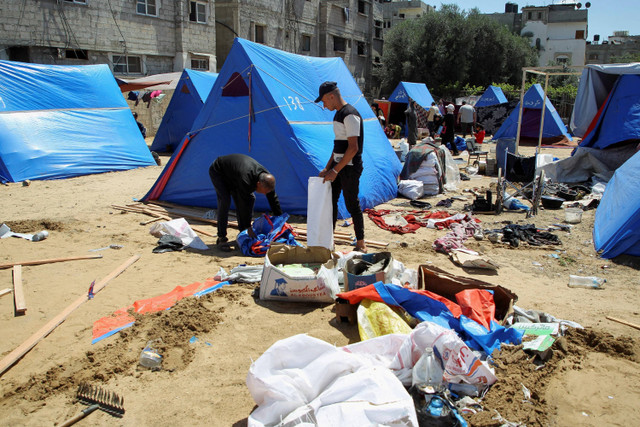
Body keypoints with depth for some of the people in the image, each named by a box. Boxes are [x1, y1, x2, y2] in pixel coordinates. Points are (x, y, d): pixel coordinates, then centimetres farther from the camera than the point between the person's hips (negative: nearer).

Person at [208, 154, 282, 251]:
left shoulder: (267, 178, -21)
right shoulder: (245, 179, -44)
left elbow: (273, 200, -8)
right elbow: (245, 204, -37)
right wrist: (249, 227, -30)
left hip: (232, 175, 8)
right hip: (217, 171, -7)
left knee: (250, 198, -2)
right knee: (225, 200, -23)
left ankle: (243, 233, 8)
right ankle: (221, 238, -15)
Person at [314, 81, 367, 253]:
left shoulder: (350, 115, -18)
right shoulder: (338, 114, 13)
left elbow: (353, 148, -22)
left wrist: (336, 170, -19)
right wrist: (328, 167, 15)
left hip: (350, 167, -10)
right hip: (339, 165, 10)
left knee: (352, 204, -1)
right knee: (330, 200, 11)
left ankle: (361, 245, 12)